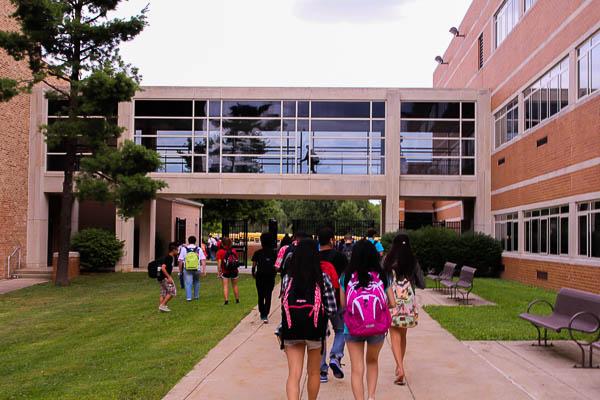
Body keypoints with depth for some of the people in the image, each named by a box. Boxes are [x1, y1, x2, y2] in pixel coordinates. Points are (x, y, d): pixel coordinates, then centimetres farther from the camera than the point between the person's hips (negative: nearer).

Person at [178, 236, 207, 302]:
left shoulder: (184, 249, 0)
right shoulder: (199, 249, 3)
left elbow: (180, 260, -1)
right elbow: (203, 260, -2)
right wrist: (204, 270, 0)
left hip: (187, 270, -2)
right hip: (197, 269, 2)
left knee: (188, 283, 1)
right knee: (196, 282, 19)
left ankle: (188, 297, -6)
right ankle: (196, 296, 26)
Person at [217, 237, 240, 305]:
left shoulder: (220, 252, -8)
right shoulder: (234, 250, 3)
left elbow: (219, 263, -12)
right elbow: (237, 260, 8)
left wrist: (219, 272, -5)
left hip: (225, 272, -3)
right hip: (234, 271, 3)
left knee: (225, 286, 1)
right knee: (235, 285, 15)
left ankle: (226, 301, -9)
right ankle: (237, 300, 23)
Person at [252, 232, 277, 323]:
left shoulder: (257, 253, -2)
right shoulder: (273, 253, 1)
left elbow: (254, 265, -5)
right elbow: (276, 266, 1)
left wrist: (253, 273, 11)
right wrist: (274, 273, 16)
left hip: (260, 276, 0)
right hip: (270, 276, 0)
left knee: (261, 296, 15)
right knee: (268, 296, 1)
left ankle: (262, 314, 22)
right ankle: (265, 315, -11)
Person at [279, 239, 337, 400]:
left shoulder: (287, 278, -3)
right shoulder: (322, 278, -7)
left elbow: (285, 303, 1)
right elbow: (332, 309, -5)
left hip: (292, 330, 0)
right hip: (315, 330, 0)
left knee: (294, 375, 2)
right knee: (313, 373, 20)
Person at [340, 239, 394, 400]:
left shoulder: (346, 277, -4)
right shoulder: (381, 276, -1)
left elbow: (343, 303, -1)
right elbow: (392, 303, 2)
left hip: (353, 328, -1)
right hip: (377, 328, 2)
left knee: (357, 369, 10)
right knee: (372, 361, 27)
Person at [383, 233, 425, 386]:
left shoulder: (387, 261, -4)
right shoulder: (413, 262, 1)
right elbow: (422, 284, 4)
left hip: (392, 302, -2)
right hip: (409, 302, 2)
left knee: (395, 337, 1)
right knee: (403, 335, 19)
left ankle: (400, 369, -15)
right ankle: (399, 366, 32)